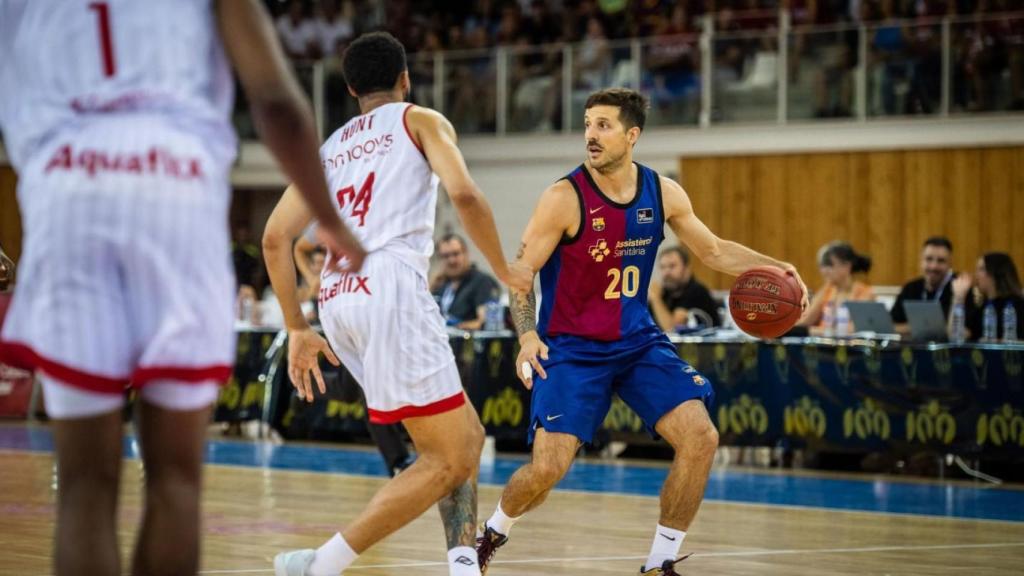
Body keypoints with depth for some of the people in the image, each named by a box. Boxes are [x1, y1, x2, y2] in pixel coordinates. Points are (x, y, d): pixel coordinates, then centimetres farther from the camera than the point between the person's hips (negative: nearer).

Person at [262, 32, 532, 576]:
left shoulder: (329, 147, 27)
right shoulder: (419, 120, 12)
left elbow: (275, 236, 19)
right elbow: (463, 194, -6)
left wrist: (297, 329, 23)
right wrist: (505, 270, 7)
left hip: (337, 301, 7)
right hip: (391, 287, -7)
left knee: (467, 436, 17)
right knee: (447, 461, -3)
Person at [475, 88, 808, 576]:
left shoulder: (663, 194, -2)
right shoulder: (565, 198, -16)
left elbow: (713, 251, 13)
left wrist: (774, 267, -2)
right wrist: (527, 335, -29)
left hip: (637, 342, 4)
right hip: (571, 348, -4)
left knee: (700, 438, -12)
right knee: (547, 468, -15)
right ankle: (493, 533, 19)